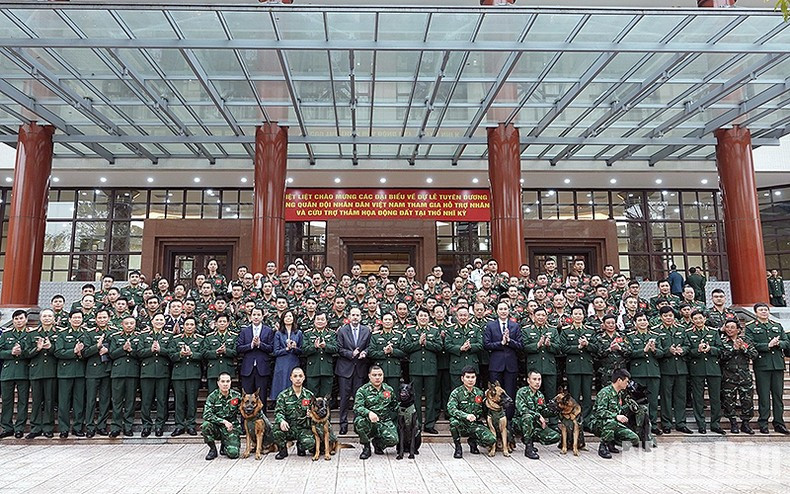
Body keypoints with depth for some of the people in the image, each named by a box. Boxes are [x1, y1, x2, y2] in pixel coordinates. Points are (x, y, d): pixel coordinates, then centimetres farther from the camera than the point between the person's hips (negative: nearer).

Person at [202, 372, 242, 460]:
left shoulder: (237, 396, -5)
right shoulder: (212, 396, -8)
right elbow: (207, 415, -19)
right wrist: (224, 421, -27)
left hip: (232, 428, 0)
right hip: (217, 427, 0)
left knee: (233, 453, -21)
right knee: (205, 425, -32)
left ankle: (224, 445, 17)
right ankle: (213, 449, -5)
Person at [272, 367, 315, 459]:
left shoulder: (310, 395, 6)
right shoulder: (283, 395, 2)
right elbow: (278, 412, -7)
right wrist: (281, 421, -30)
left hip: (304, 428, 0)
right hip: (288, 428, 0)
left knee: (309, 443, -30)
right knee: (276, 430, -32)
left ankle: (300, 447, 10)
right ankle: (282, 450, 1)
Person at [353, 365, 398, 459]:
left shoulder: (389, 389, 10)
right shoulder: (362, 390, -3)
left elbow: (395, 406, 24)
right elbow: (357, 407, -18)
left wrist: (391, 417, 9)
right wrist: (369, 413, -36)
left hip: (385, 422, 2)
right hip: (369, 422, -2)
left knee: (393, 440, -24)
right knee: (359, 421, -35)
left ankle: (377, 442, 13)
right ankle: (366, 448, -9)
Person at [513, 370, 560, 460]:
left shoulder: (541, 395, 9)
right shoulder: (522, 392, -11)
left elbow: (544, 412, 15)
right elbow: (521, 409, -24)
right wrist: (538, 416, -25)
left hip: (536, 424, 6)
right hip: (520, 422, -6)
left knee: (556, 436, -10)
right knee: (528, 417, -39)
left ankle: (529, 438, 8)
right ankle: (528, 448, -25)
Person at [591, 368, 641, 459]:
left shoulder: (619, 394, 12)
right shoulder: (605, 392, -17)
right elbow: (600, 412, -28)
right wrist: (616, 416, -37)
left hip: (614, 424, 8)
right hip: (598, 425, -8)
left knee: (635, 439, -9)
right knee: (611, 421, -40)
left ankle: (611, 443, 13)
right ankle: (603, 447, -18)